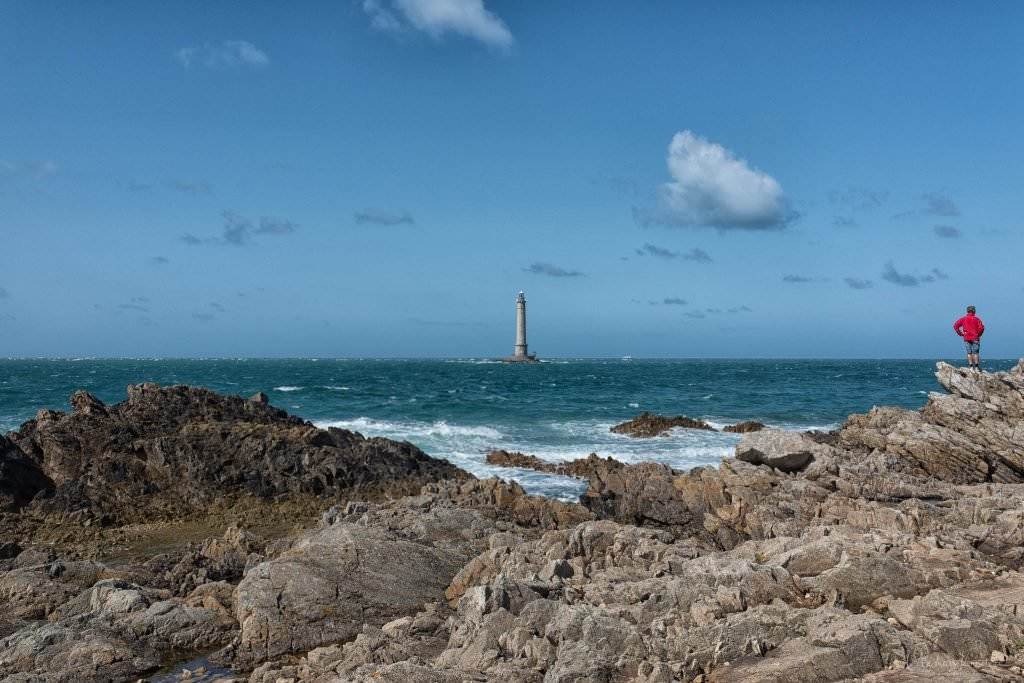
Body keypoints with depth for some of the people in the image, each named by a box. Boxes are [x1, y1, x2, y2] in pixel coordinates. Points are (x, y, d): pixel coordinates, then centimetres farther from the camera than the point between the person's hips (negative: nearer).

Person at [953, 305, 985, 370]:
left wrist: (960, 333, 5)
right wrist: (979, 334, 2)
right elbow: (981, 328, -13)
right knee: (976, 352, 1)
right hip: (975, 338, -2)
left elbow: (955, 326, 0)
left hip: (966, 338, 2)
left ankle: (971, 366, 1)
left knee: (969, 352, 5)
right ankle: (976, 366, -3)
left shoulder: (963, 319, 5)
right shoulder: (976, 319, -2)